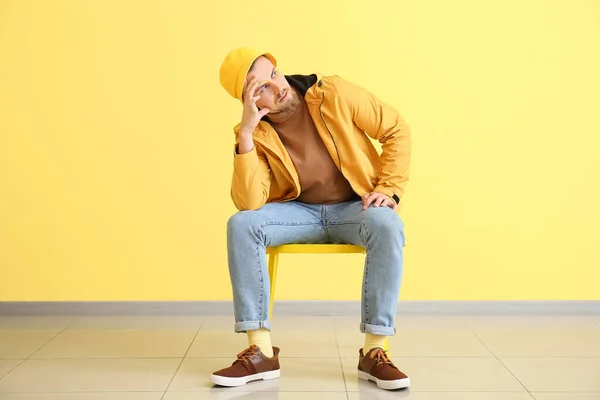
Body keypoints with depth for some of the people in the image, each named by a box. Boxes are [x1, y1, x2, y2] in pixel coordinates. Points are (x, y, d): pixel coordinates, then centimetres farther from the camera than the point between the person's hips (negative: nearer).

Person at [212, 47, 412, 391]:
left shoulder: (335, 95, -13)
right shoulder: (256, 136, -10)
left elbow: (396, 130, -5)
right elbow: (250, 203, -24)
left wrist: (389, 188, -15)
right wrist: (246, 134, -29)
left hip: (354, 208, -1)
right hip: (299, 211, 2)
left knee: (387, 226, -36)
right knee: (242, 224, -25)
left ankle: (374, 352, -27)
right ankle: (261, 352, -21)